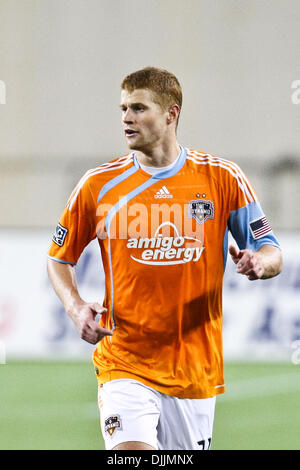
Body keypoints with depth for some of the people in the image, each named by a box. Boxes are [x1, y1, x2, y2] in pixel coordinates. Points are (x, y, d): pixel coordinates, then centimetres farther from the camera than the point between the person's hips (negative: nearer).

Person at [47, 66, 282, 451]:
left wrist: (258, 262, -19)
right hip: (124, 364, -1)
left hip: (196, 371, 1)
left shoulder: (222, 178, 0)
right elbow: (59, 257, 12)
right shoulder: (98, 186, 0)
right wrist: (76, 308, -7)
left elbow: (272, 253, 5)